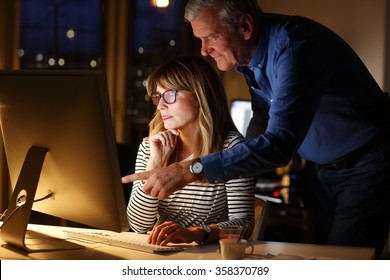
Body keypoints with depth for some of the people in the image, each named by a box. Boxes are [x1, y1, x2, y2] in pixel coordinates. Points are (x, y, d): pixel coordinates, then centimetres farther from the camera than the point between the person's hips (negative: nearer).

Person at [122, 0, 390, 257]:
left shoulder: (293, 47, -29)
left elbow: (279, 143, -38)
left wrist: (190, 170, -41)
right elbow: (263, 127, 15)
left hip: (367, 165, -8)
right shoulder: (250, 52, 0)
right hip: (328, 168, 8)